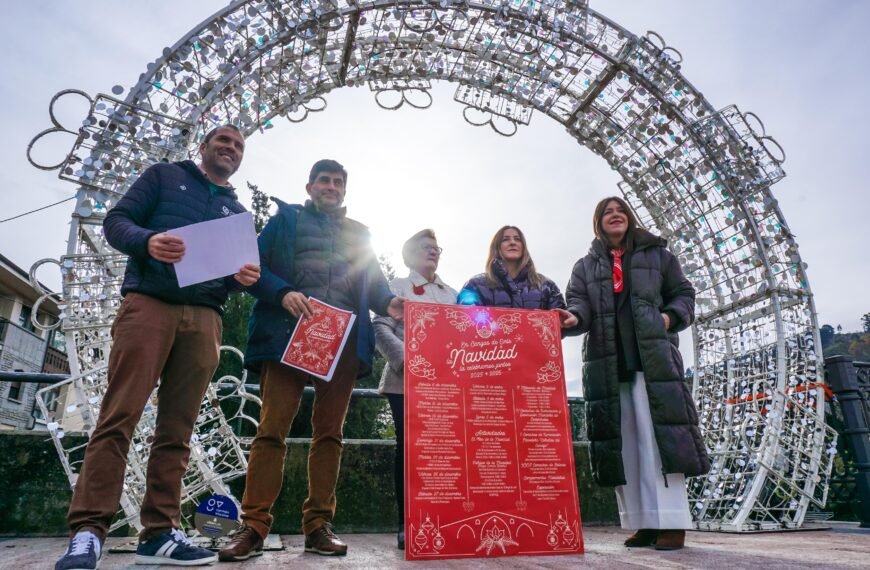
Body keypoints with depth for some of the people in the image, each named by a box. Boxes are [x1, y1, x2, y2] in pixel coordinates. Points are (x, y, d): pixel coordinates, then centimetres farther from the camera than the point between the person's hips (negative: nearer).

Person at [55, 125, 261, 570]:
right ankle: (87, 531, -8)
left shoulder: (237, 212, 26)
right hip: (149, 303, -3)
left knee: (177, 429, 0)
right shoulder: (164, 175, 17)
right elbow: (116, 221, 7)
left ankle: (159, 533, 2)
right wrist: (147, 240, -16)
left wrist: (243, 277, -5)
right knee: (119, 417, -11)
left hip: (204, 317, 4)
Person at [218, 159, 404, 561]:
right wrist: (283, 293, -16)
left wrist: (388, 302, -7)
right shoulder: (286, 220, 17)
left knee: (329, 431, 2)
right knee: (272, 427, -8)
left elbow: (373, 282, 16)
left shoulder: (358, 233, 25)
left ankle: (318, 525, 7)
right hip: (289, 333, -3)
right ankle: (253, 526, -3)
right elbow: (255, 265, 3)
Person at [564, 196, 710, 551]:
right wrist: (573, 317, -19)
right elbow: (578, 303, 5)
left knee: (657, 436, -10)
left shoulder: (657, 255, 17)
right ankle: (644, 523, 9)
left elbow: (684, 294, 15)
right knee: (622, 442, 1)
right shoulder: (585, 267, 18)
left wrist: (670, 317, -7)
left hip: (653, 357, -2)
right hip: (608, 363, 2)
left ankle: (671, 522, -6)